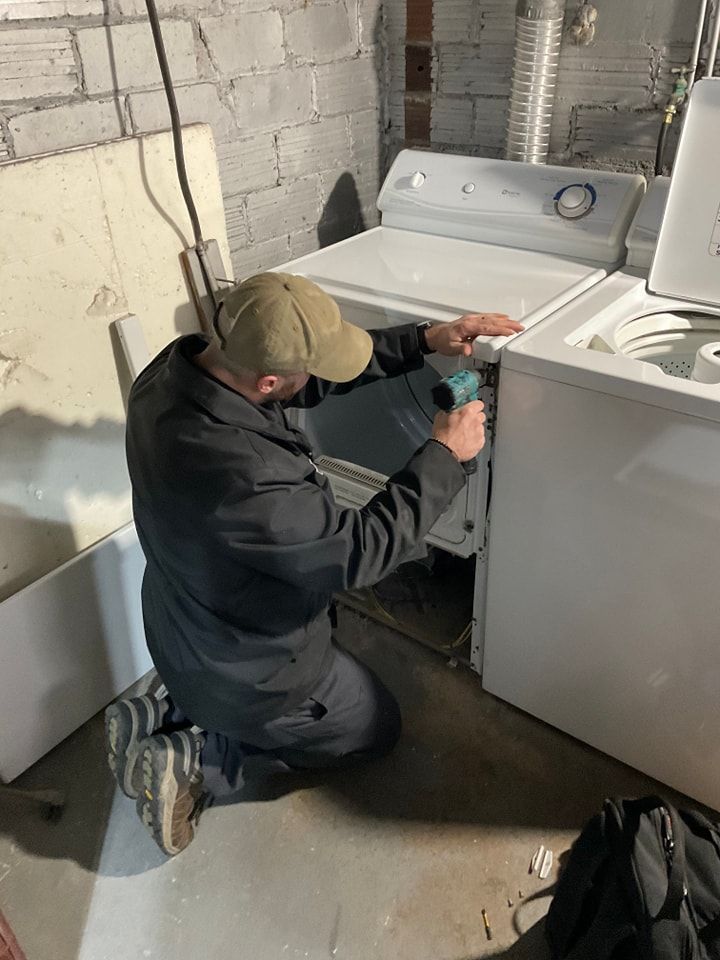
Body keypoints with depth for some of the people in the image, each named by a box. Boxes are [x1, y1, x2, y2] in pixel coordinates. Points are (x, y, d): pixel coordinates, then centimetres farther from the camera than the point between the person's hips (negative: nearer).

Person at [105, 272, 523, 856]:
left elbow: (317, 379, -4)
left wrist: (426, 341, -10)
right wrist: (444, 455, -19)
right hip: (245, 669, -7)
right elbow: (361, 551, -29)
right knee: (377, 727, 20)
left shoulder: (183, 363, -16)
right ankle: (197, 760, 9)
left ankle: (169, 718, 18)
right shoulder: (239, 477, -42)